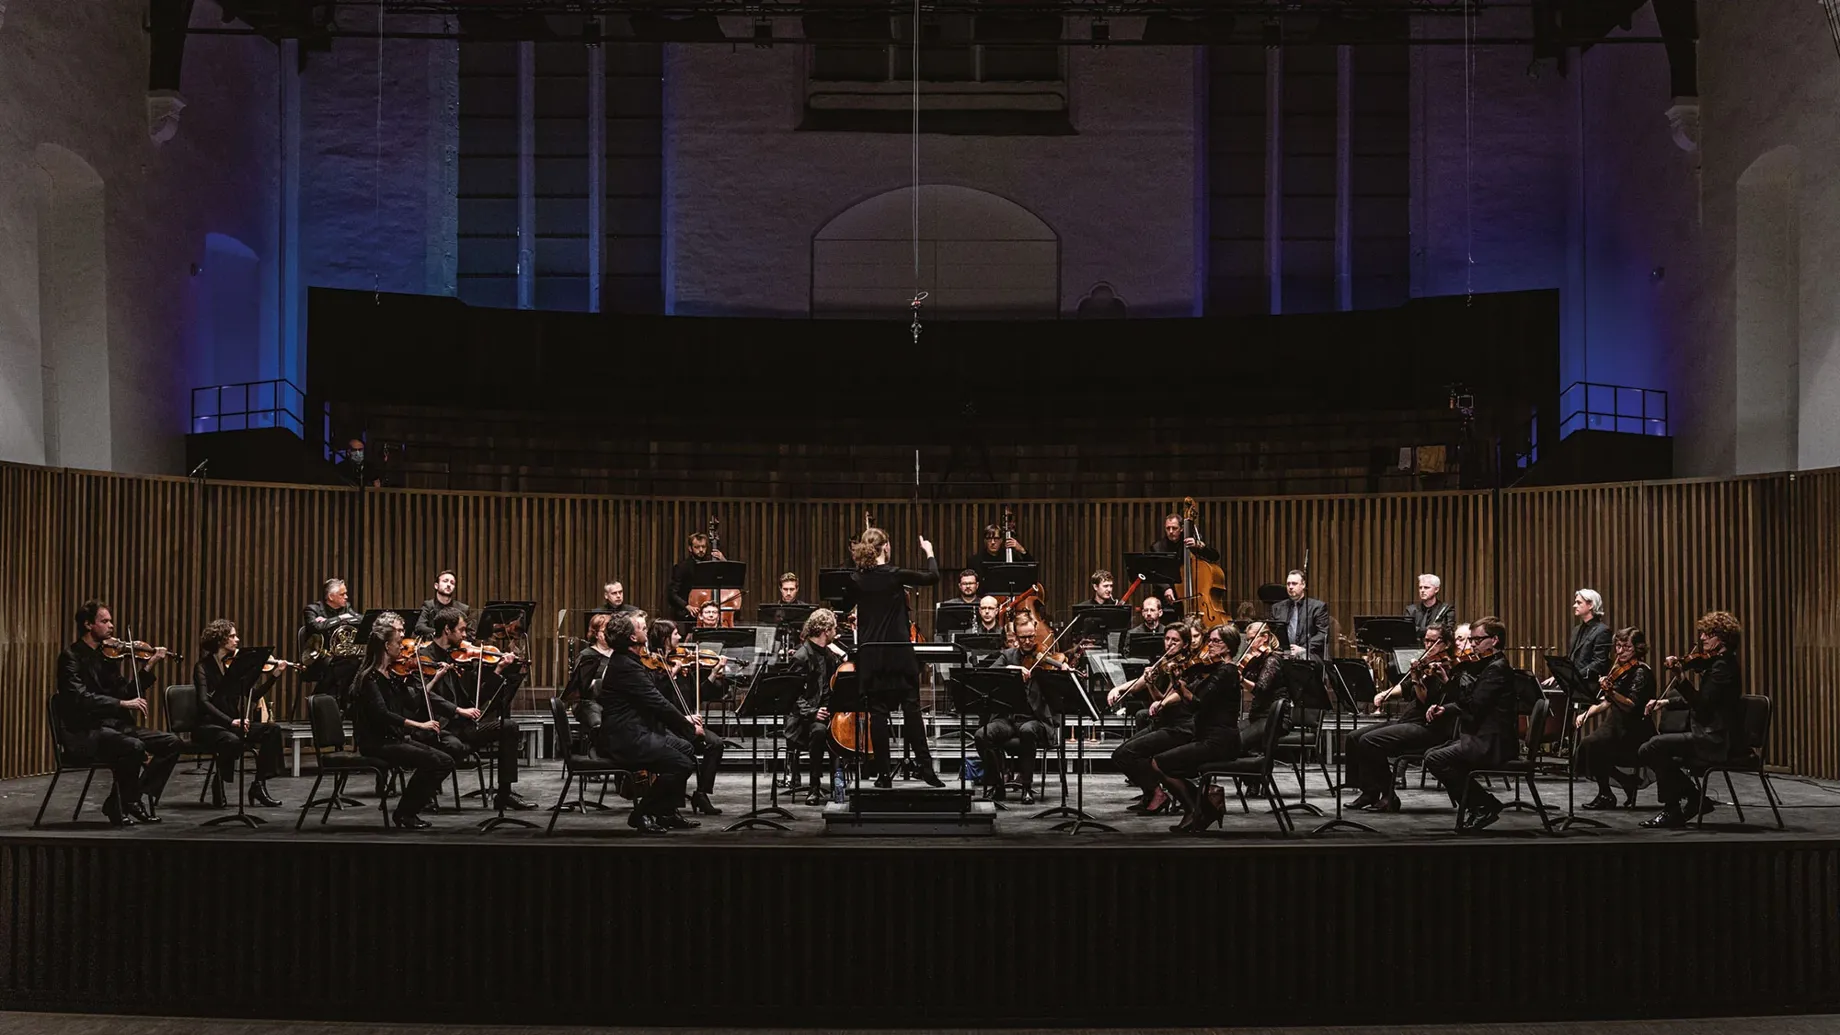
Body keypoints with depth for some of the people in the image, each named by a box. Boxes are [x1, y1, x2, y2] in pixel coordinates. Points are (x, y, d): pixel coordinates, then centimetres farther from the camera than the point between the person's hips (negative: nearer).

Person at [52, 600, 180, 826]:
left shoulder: (107, 655, 13)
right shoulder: (71, 657, -9)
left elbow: (126, 694, 10)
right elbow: (81, 698, -24)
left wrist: (147, 667, 0)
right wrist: (123, 704, -30)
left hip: (115, 725, 7)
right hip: (84, 732, -7)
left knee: (170, 742, -8)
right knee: (134, 747, -33)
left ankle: (140, 797, 3)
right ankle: (118, 806, -11)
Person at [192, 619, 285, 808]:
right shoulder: (203, 667, -7)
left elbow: (252, 695, 7)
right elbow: (204, 702, -20)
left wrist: (274, 675, -4)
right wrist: (230, 721, -32)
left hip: (232, 723, 6)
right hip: (207, 725, -6)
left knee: (272, 729, -17)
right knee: (232, 740, -37)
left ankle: (259, 785, -13)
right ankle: (218, 787, -11)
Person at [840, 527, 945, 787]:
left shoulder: (856, 579, -1)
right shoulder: (896, 575, -10)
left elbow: (846, 606, 17)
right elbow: (933, 577, 1)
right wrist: (929, 552, 16)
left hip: (870, 654, 2)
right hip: (899, 652, -2)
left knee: (877, 711, 5)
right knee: (911, 708, 5)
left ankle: (884, 773, 6)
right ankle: (925, 766, 6)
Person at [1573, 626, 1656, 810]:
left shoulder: (1641, 672, -12)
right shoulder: (1619, 669, 12)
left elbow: (1631, 706, -25)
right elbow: (1607, 703, 19)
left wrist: (1611, 693, -41)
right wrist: (1587, 713, 3)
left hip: (1633, 733, -8)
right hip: (1616, 726, 8)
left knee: (1590, 743, -27)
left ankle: (1606, 796, -11)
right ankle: (1630, 782, 5)